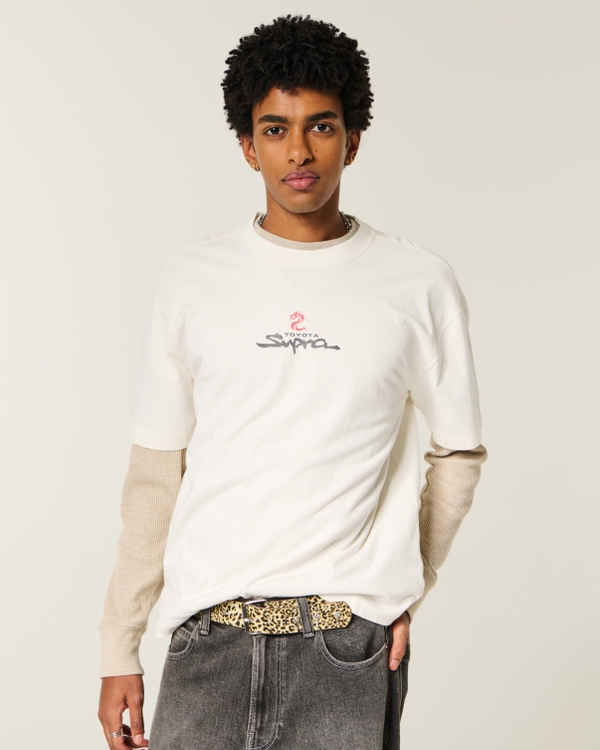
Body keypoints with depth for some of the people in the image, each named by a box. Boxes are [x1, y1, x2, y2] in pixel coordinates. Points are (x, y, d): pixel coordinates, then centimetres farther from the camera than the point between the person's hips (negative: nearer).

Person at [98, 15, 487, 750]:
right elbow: (155, 472, 8)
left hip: (353, 655, 0)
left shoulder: (420, 283, 3)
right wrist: (118, 651, 7)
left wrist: (405, 585, 0)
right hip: (209, 639, 1)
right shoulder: (193, 279, 6)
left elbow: (458, 452, 12)